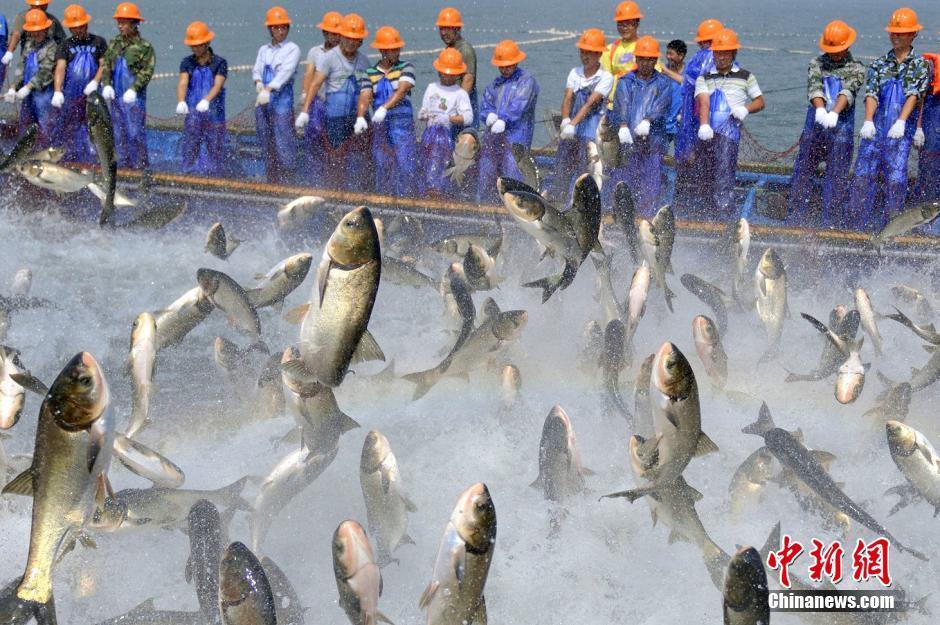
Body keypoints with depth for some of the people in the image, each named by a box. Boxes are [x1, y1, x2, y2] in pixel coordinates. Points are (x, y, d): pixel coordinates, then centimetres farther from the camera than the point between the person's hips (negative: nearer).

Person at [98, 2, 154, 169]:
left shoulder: (144, 47, -6)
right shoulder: (114, 44, 12)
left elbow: (146, 72, -10)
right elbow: (105, 66, 12)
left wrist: (133, 89, -20)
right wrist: (106, 84, -5)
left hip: (134, 97, -6)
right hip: (116, 96, 6)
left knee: (135, 130, -7)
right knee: (119, 131, 10)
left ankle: (141, 163, -1)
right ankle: (123, 161, 18)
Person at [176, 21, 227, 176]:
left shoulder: (220, 63, -2)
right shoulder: (187, 63, 5)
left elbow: (218, 85, -17)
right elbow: (182, 83, -11)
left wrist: (206, 100, -37)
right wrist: (181, 102, -32)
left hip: (214, 116, -2)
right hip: (192, 116, 2)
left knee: (215, 151, 1)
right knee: (189, 152, 0)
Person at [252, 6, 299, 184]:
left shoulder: (292, 49, 0)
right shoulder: (263, 50, 19)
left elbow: (285, 72, -14)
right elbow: (256, 70, 10)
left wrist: (269, 89, -27)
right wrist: (259, 84, -13)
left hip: (282, 100, -6)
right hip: (262, 102, 6)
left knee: (283, 143, -11)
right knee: (266, 144, 8)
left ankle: (286, 181, -10)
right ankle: (271, 183, 15)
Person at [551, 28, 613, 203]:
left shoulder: (605, 77, -3)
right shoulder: (575, 73, 12)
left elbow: (590, 103, -15)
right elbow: (567, 99, 0)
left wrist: (573, 124, -26)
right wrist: (565, 121, -20)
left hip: (591, 126, -5)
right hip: (569, 130, 5)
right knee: (562, 171, 2)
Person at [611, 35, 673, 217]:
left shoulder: (663, 83, 12)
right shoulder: (626, 82, 13)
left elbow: (662, 104, -7)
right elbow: (621, 104, -5)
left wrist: (648, 121, -26)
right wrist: (623, 126, -25)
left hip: (653, 142, -1)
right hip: (627, 141, 1)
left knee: (651, 187, -6)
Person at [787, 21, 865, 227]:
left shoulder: (856, 69, 3)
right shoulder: (817, 63, 9)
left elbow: (848, 91, -15)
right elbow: (814, 87, -8)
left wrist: (834, 112, -34)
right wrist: (820, 109, -29)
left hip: (841, 127, -2)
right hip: (814, 125, 2)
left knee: (836, 177, -3)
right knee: (803, 171, 3)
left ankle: (828, 223, 2)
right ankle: (794, 220, 9)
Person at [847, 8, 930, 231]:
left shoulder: (921, 65, 6)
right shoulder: (879, 65, 13)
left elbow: (914, 94, -9)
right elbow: (871, 95, -1)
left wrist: (901, 122, -25)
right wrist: (868, 122, -20)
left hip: (901, 132, -2)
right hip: (874, 129, 2)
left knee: (895, 178, -9)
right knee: (863, 175, -2)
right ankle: (855, 225, 2)